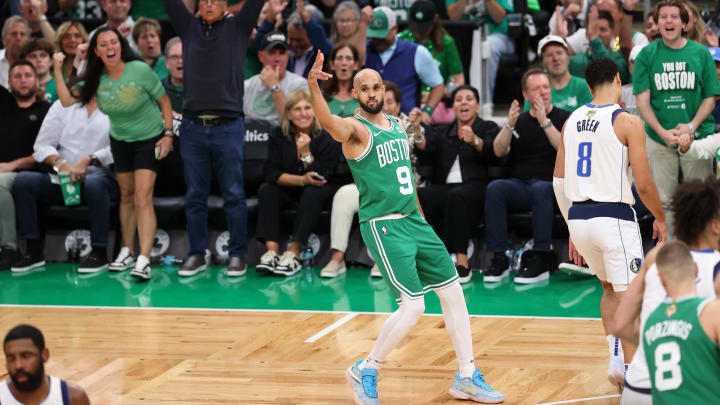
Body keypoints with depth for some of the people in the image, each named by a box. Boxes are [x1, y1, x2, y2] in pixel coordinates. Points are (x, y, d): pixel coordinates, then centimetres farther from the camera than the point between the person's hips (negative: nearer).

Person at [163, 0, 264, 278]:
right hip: (193, 127, 2)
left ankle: (237, 255, 7)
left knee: (233, 195, 1)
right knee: (195, 196, 6)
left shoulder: (238, 27, 6)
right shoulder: (188, 27, 11)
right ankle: (197, 255, 13)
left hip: (228, 127, -2)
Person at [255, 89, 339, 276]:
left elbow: (321, 178, -17)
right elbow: (271, 172, -14)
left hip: (316, 192, -3)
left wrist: (306, 153, -29)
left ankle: (294, 253, -38)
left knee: (313, 193, -34)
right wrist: (302, 180, -26)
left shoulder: (324, 138, -14)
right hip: (289, 192, 3)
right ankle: (272, 251, -35)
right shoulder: (278, 136, -7)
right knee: (266, 190, -24)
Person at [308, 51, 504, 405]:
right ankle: (365, 371, 3)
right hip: (382, 226, -8)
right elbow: (328, 122, -33)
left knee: (454, 293, 8)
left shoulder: (397, 126, 14)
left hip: (414, 222, 8)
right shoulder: (355, 129, -10)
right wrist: (313, 87, -52)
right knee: (413, 306, -15)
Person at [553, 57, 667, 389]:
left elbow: (558, 181, 11)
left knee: (610, 288, 23)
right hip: (614, 218, -6)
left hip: (578, 217, 6)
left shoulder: (573, 121, 9)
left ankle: (615, 356, 13)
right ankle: (629, 370, -4)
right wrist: (661, 219, 5)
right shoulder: (627, 122, -9)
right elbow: (643, 183, -11)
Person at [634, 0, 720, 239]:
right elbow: (642, 100, 0)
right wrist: (663, 132, -13)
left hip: (697, 137, 0)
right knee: (664, 201, 2)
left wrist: (691, 126, -11)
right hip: (660, 141, 0)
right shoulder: (647, 55, 3)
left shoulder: (700, 53, 4)